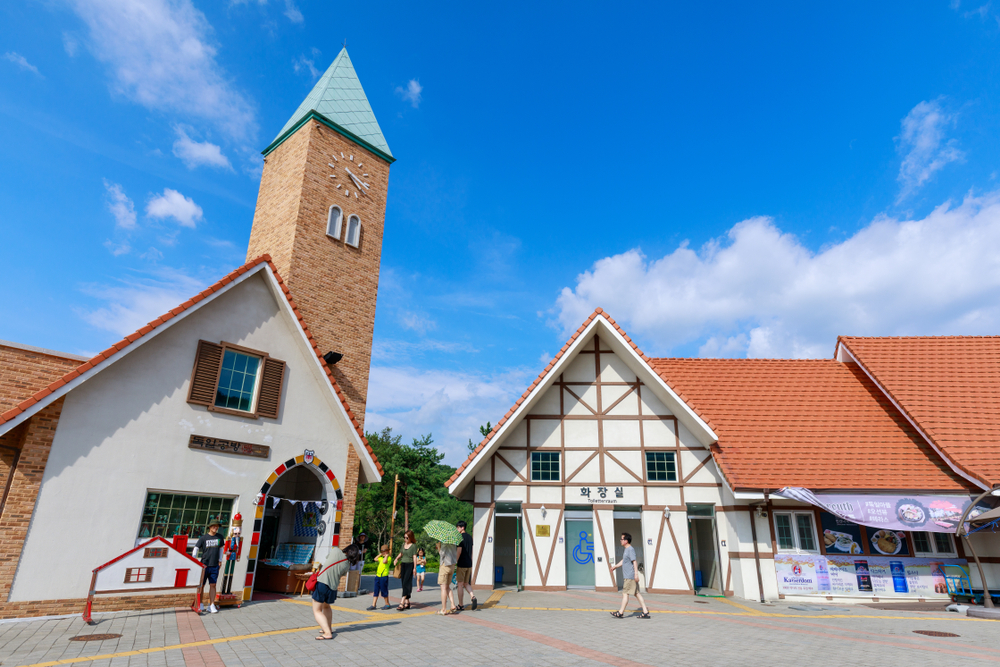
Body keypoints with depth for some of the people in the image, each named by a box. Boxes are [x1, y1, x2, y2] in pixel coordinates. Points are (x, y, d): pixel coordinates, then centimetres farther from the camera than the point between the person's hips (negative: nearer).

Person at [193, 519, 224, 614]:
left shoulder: (219, 537, 6)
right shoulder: (203, 538, -4)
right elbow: (196, 549, -3)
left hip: (215, 566, 2)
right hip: (204, 565, -2)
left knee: (213, 585, 2)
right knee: (201, 585, 4)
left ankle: (211, 606, 7)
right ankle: (200, 604, 19)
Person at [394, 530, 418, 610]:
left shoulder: (413, 545, -7)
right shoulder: (403, 544, 11)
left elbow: (414, 557, -9)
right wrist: (397, 558, 8)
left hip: (410, 565, -7)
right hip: (403, 564, 7)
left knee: (406, 583, -12)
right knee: (403, 583, 7)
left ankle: (402, 603, -17)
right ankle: (407, 602, 15)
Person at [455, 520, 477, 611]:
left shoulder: (460, 537, -12)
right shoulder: (470, 537, 11)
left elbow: (459, 551, -17)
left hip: (461, 564, -7)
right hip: (469, 564, 7)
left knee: (460, 584, 4)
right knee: (466, 584, 15)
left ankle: (461, 605, 9)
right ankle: (473, 597, -8)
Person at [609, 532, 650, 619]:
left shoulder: (630, 549, -14)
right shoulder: (626, 549, 17)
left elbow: (634, 561, -21)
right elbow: (623, 561, 28)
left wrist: (636, 573, -26)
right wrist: (614, 566, 28)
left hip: (630, 577, -10)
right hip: (628, 576, 10)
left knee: (625, 593, -2)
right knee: (637, 593, 9)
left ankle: (621, 612, 4)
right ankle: (645, 612, 10)